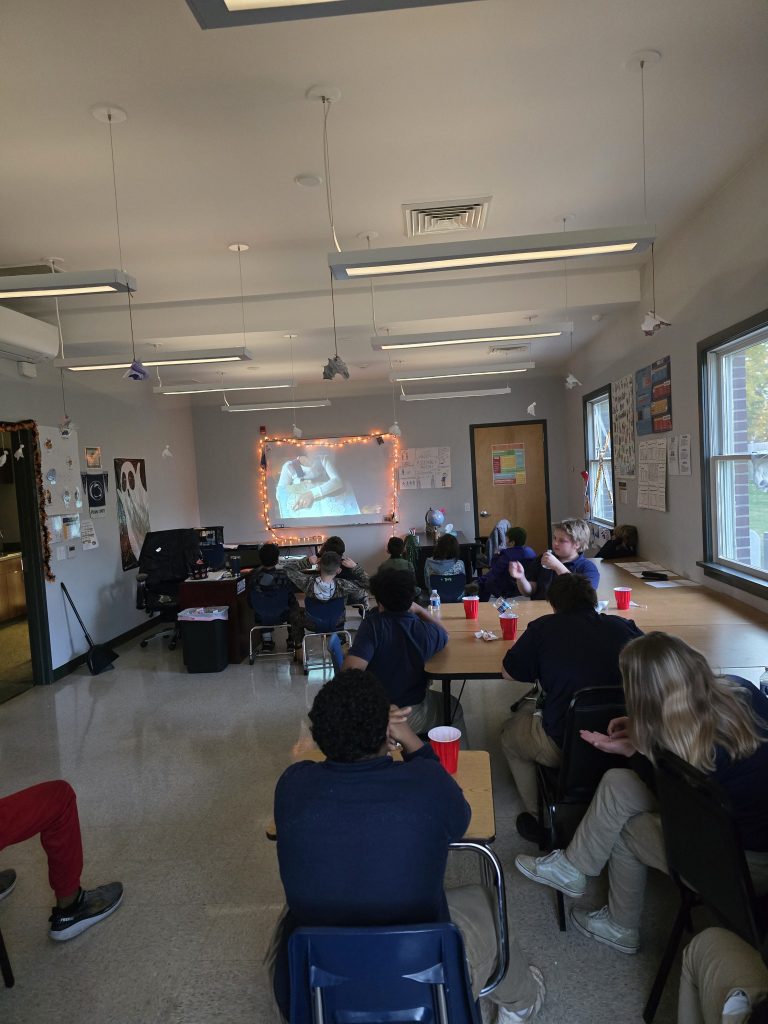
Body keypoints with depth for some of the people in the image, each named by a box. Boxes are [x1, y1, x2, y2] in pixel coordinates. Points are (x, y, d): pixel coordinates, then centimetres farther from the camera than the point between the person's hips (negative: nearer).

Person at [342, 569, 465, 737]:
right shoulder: (427, 631, -13)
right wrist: (420, 610, 13)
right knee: (453, 707, 29)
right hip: (412, 719, -1)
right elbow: (444, 635, 13)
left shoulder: (372, 625, -20)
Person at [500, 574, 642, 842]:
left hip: (562, 745, -4)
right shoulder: (623, 626, -1)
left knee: (510, 732, 26)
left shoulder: (544, 628, -8)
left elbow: (509, 673, 2)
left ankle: (540, 819, 30)